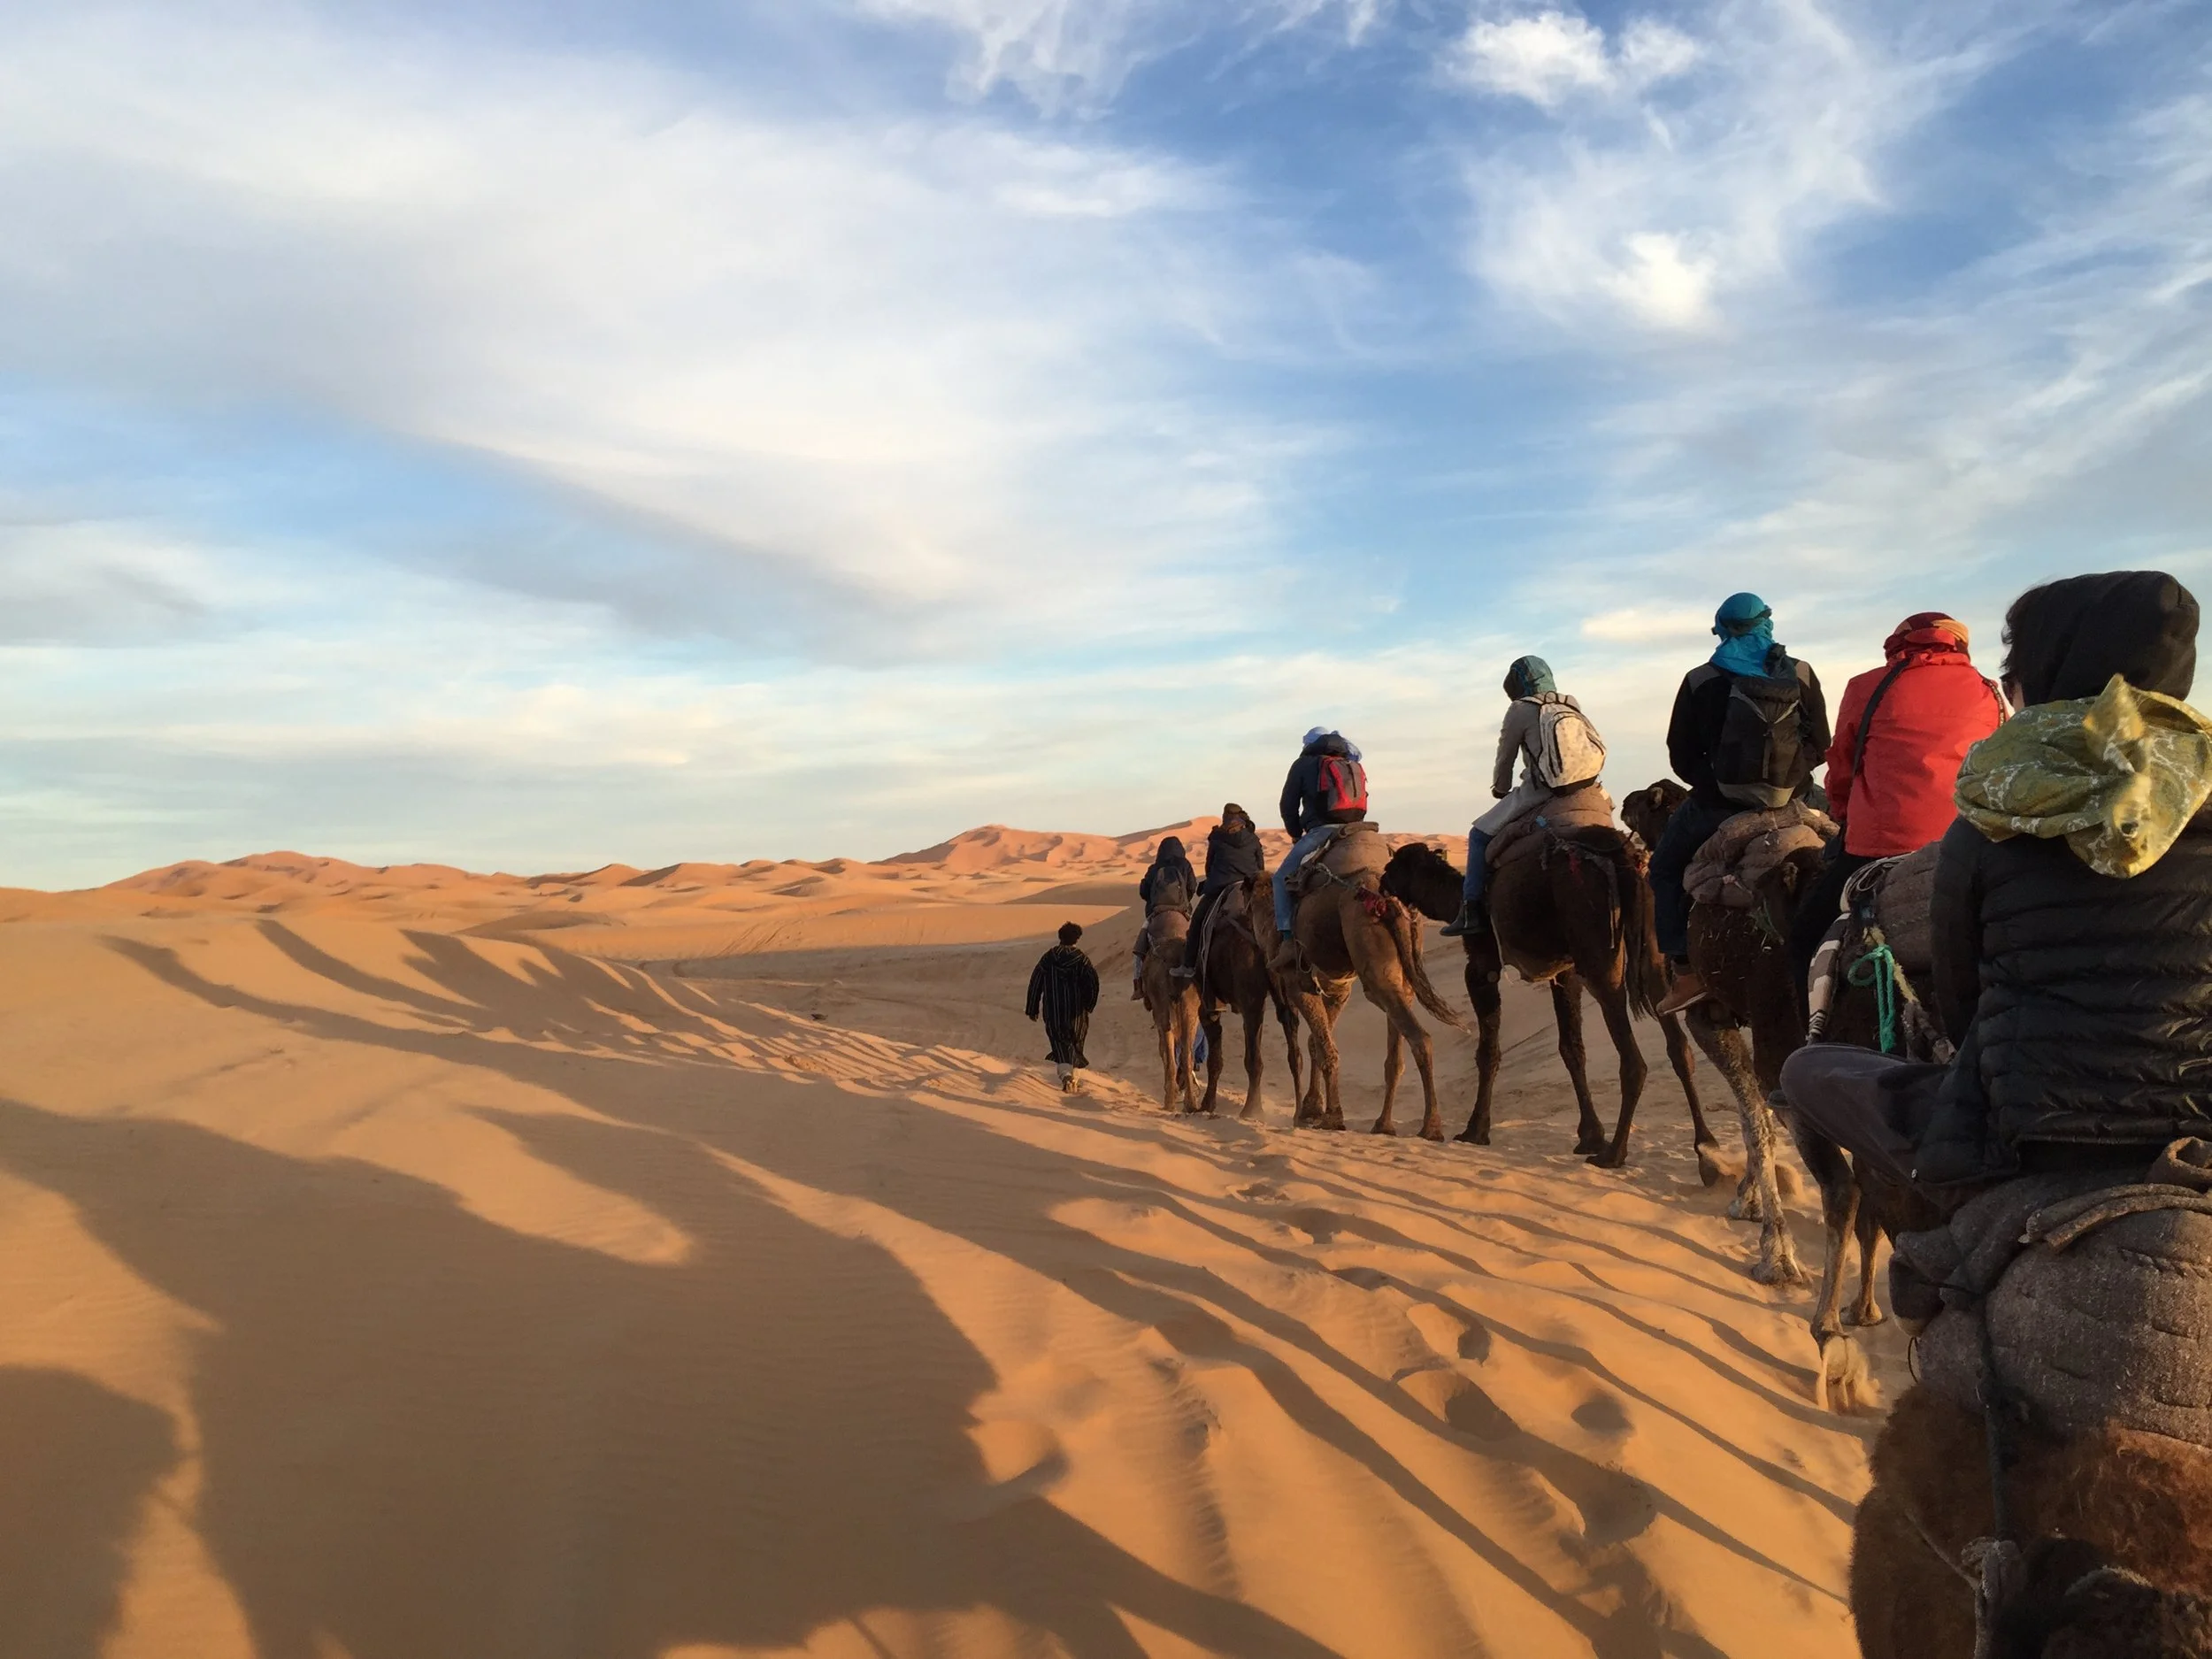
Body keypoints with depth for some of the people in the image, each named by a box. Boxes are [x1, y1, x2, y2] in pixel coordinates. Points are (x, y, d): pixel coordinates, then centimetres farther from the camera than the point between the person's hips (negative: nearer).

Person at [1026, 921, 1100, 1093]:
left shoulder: (1048, 958, 0)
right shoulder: (1081, 959, -4)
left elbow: (1035, 984, 2)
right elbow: (1093, 983, -8)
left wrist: (1032, 1008, 9)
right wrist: (1089, 1005, 7)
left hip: (1053, 1013, 0)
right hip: (1076, 1012, 0)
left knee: (1060, 1043, 1)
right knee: (1075, 1043, 18)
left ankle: (1066, 1074, -24)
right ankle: (1073, 1077, 22)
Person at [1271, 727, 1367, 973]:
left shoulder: (1304, 764, 10)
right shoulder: (1354, 766, 25)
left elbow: (1288, 805, 8)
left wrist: (1296, 834, 23)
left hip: (1321, 831, -5)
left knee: (1282, 877, 4)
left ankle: (1288, 942, -12)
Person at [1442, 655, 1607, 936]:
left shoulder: (1521, 710, 1)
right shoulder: (1571, 705, 18)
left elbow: (1505, 757, 7)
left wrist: (1500, 789, 26)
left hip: (1540, 792, -6)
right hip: (1583, 787, 6)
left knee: (1480, 834, 3)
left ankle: (1471, 910, -5)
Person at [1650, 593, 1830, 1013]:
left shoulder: (1699, 681, -4)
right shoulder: (1802, 675, 2)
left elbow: (1681, 757, -1)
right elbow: (1820, 744, 5)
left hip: (1717, 804, -3)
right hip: (1789, 800, 3)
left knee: (1665, 868, 17)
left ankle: (1685, 971, 4)